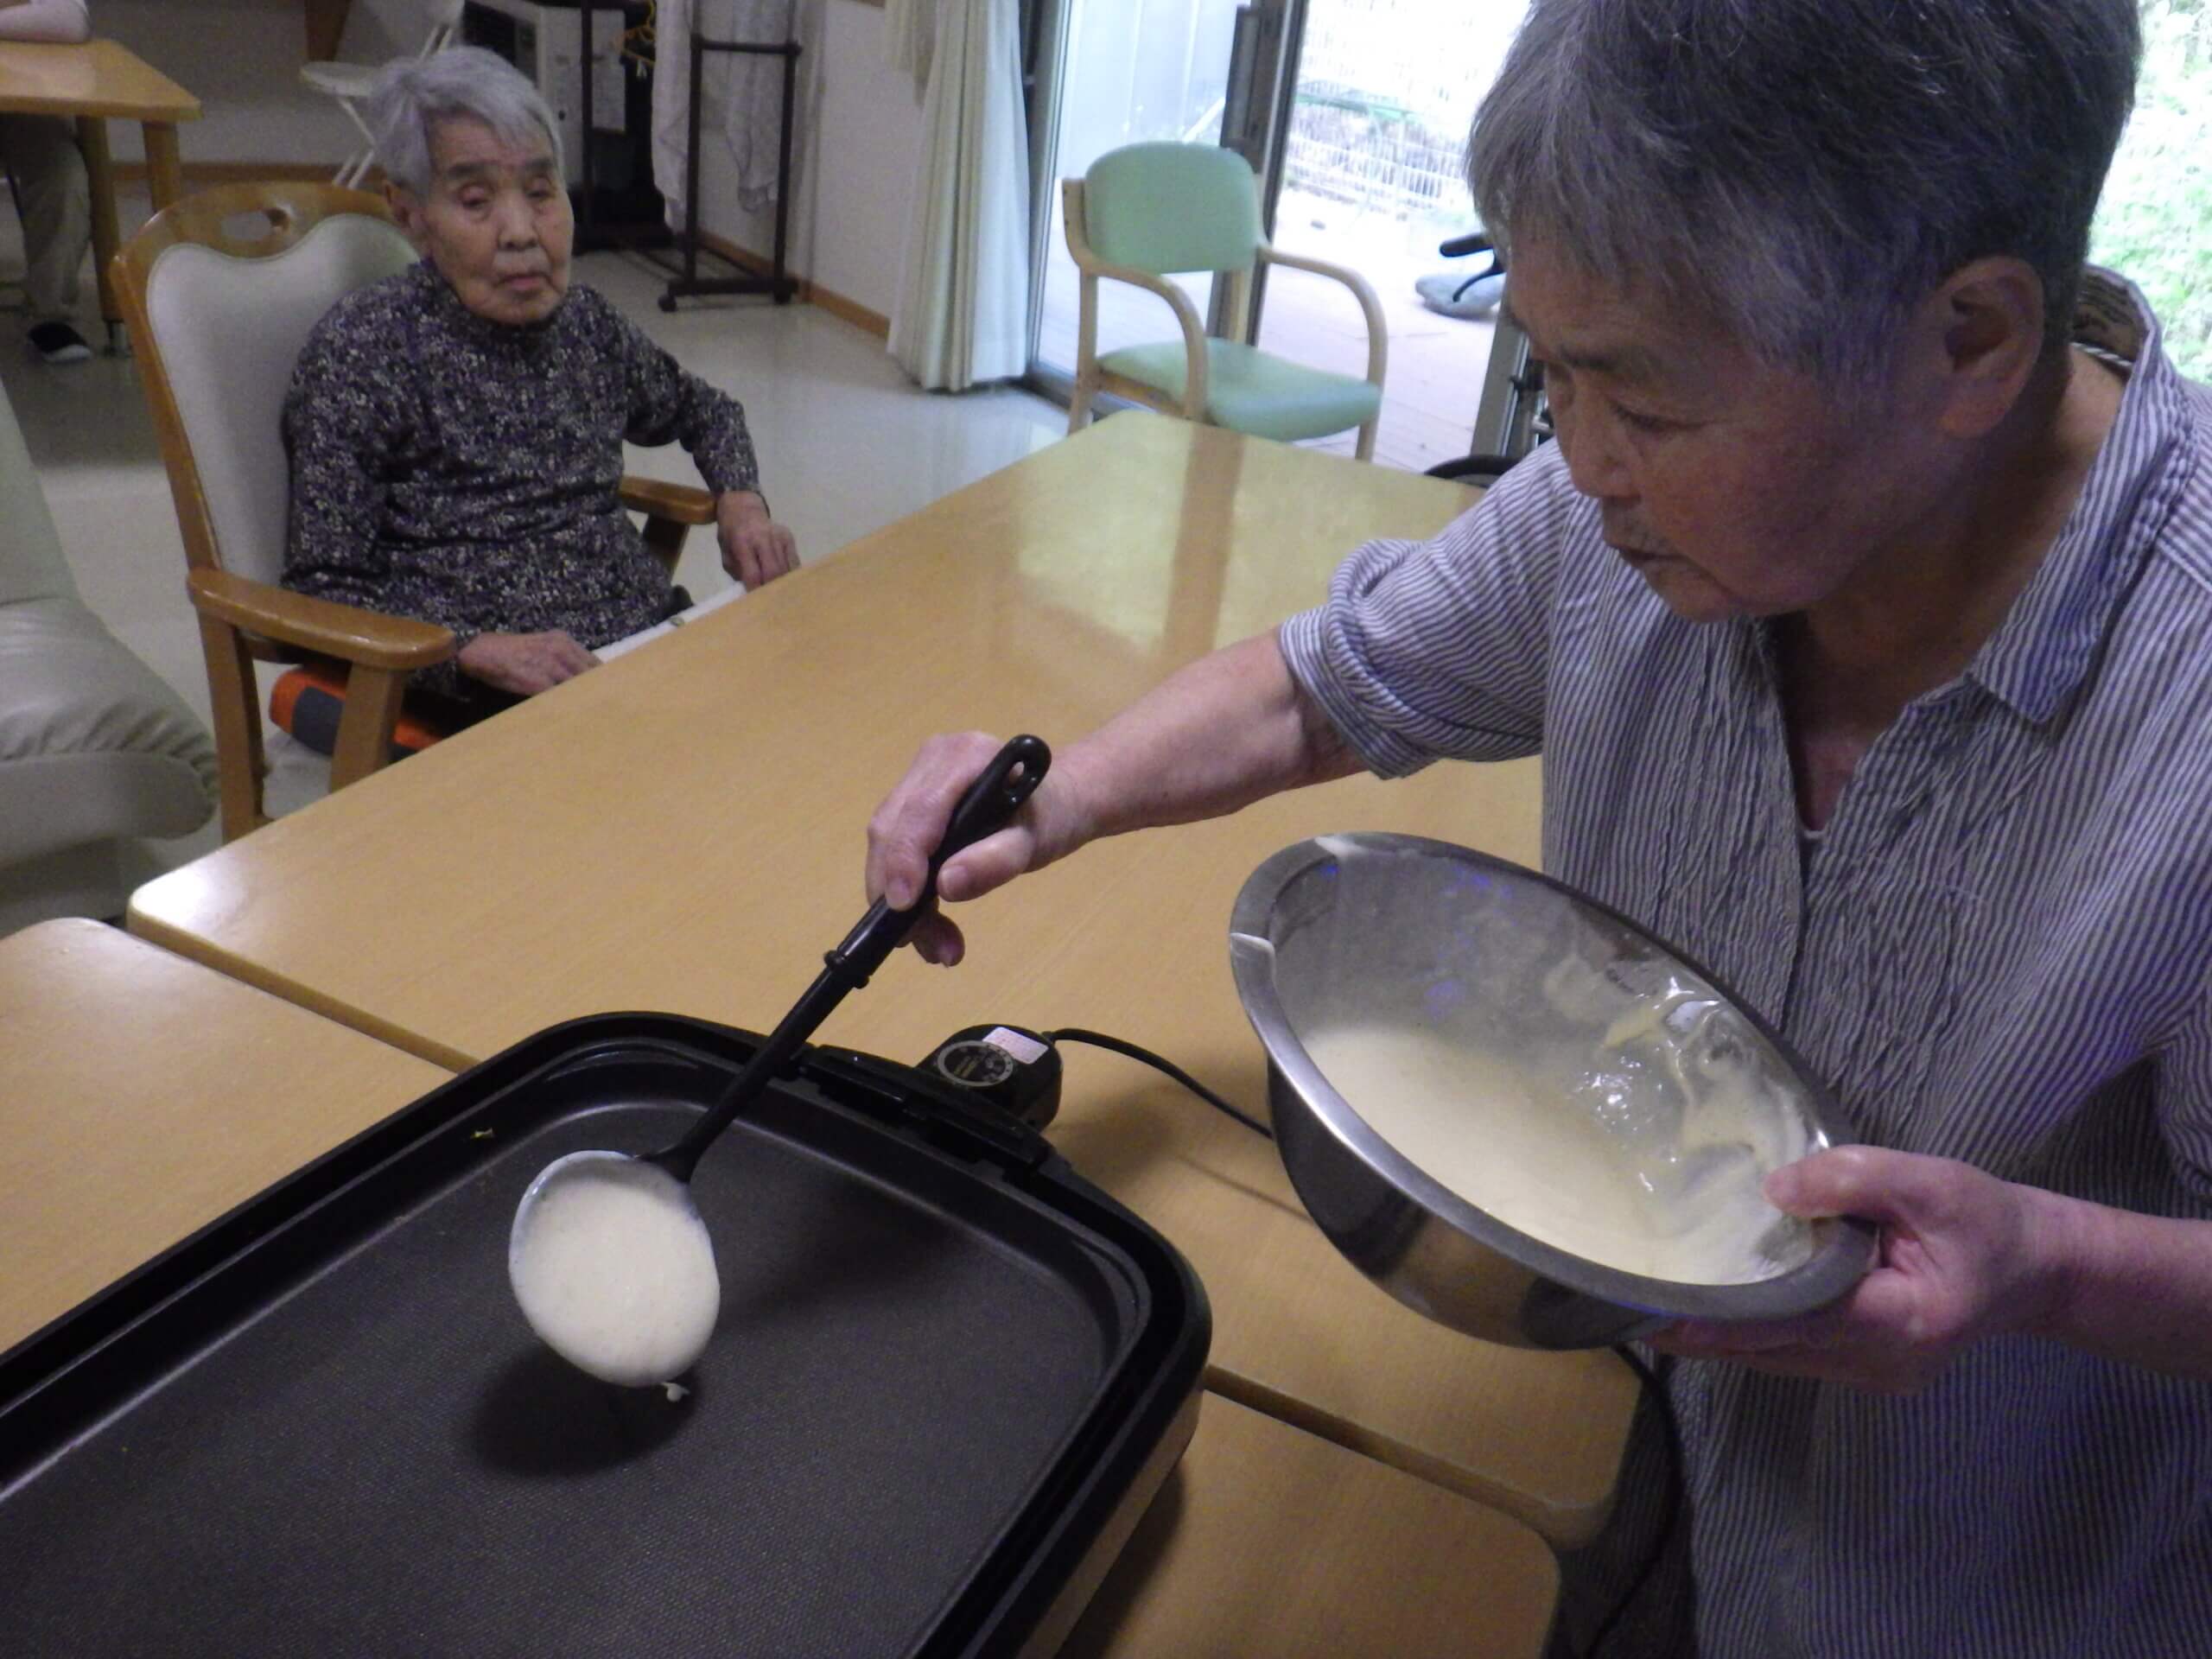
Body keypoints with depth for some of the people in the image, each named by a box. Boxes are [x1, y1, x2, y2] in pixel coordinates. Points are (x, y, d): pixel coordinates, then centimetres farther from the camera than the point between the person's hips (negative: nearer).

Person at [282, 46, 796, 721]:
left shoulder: (585, 321, 11)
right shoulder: (361, 349, -5)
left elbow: (703, 410, 31)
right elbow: (321, 589, -6)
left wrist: (741, 500, 10)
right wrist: (480, 649, -22)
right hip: (488, 694, -6)